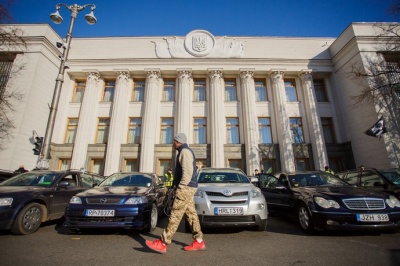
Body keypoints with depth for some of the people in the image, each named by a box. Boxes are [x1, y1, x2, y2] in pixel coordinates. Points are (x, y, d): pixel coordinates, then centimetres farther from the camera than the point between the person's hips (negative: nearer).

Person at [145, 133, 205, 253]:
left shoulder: (185, 151, -12)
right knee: (191, 214, 9)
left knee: (175, 215, -6)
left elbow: (188, 172, -22)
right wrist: (178, 187, 18)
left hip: (186, 188, -10)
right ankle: (198, 242, 15)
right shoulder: (185, 152, 20)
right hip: (187, 188, 10)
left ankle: (162, 243, -1)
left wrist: (180, 187, -19)